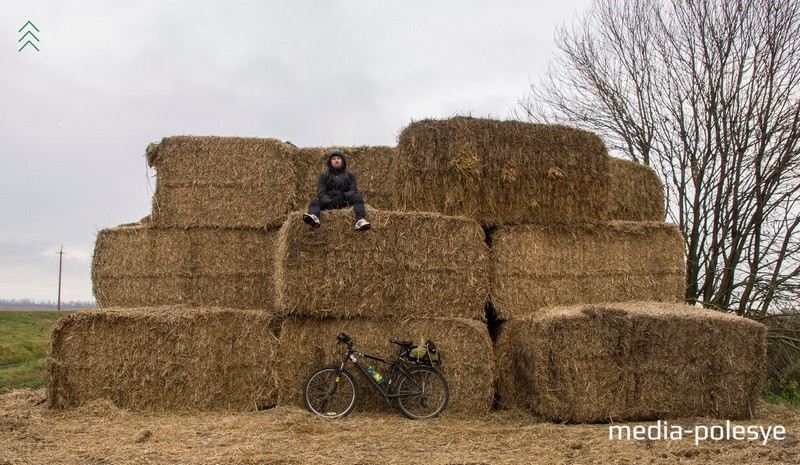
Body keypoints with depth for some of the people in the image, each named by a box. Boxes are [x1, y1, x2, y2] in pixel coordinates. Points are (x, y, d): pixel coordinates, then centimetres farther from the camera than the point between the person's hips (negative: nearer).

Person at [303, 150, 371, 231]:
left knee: (358, 198, -25)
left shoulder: (349, 175, 13)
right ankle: (314, 218, -61)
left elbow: (354, 191, 3)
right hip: (328, 201, 0)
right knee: (314, 202, -26)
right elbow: (321, 193, -1)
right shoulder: (324, 175, 11)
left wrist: (344, 195, -20)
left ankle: (360, 220, -50)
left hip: (345, 201, 0)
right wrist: (329, 202, -22)